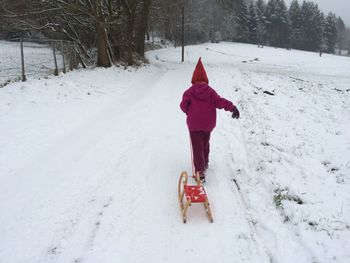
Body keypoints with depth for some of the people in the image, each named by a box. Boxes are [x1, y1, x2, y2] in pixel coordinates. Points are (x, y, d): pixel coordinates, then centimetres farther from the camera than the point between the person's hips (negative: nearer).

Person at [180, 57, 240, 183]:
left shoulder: (189, 91, -9)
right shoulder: (210, 90, -4)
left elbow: (183, 105, -7)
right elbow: (219, 101, -13)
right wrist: (232, 107, -11)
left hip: (194, 125, -3)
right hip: (208, 124, 3)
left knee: (197, 147, 0)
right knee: (205, 144, 24)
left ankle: (200, 171, -12)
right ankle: (205, 163, 42)